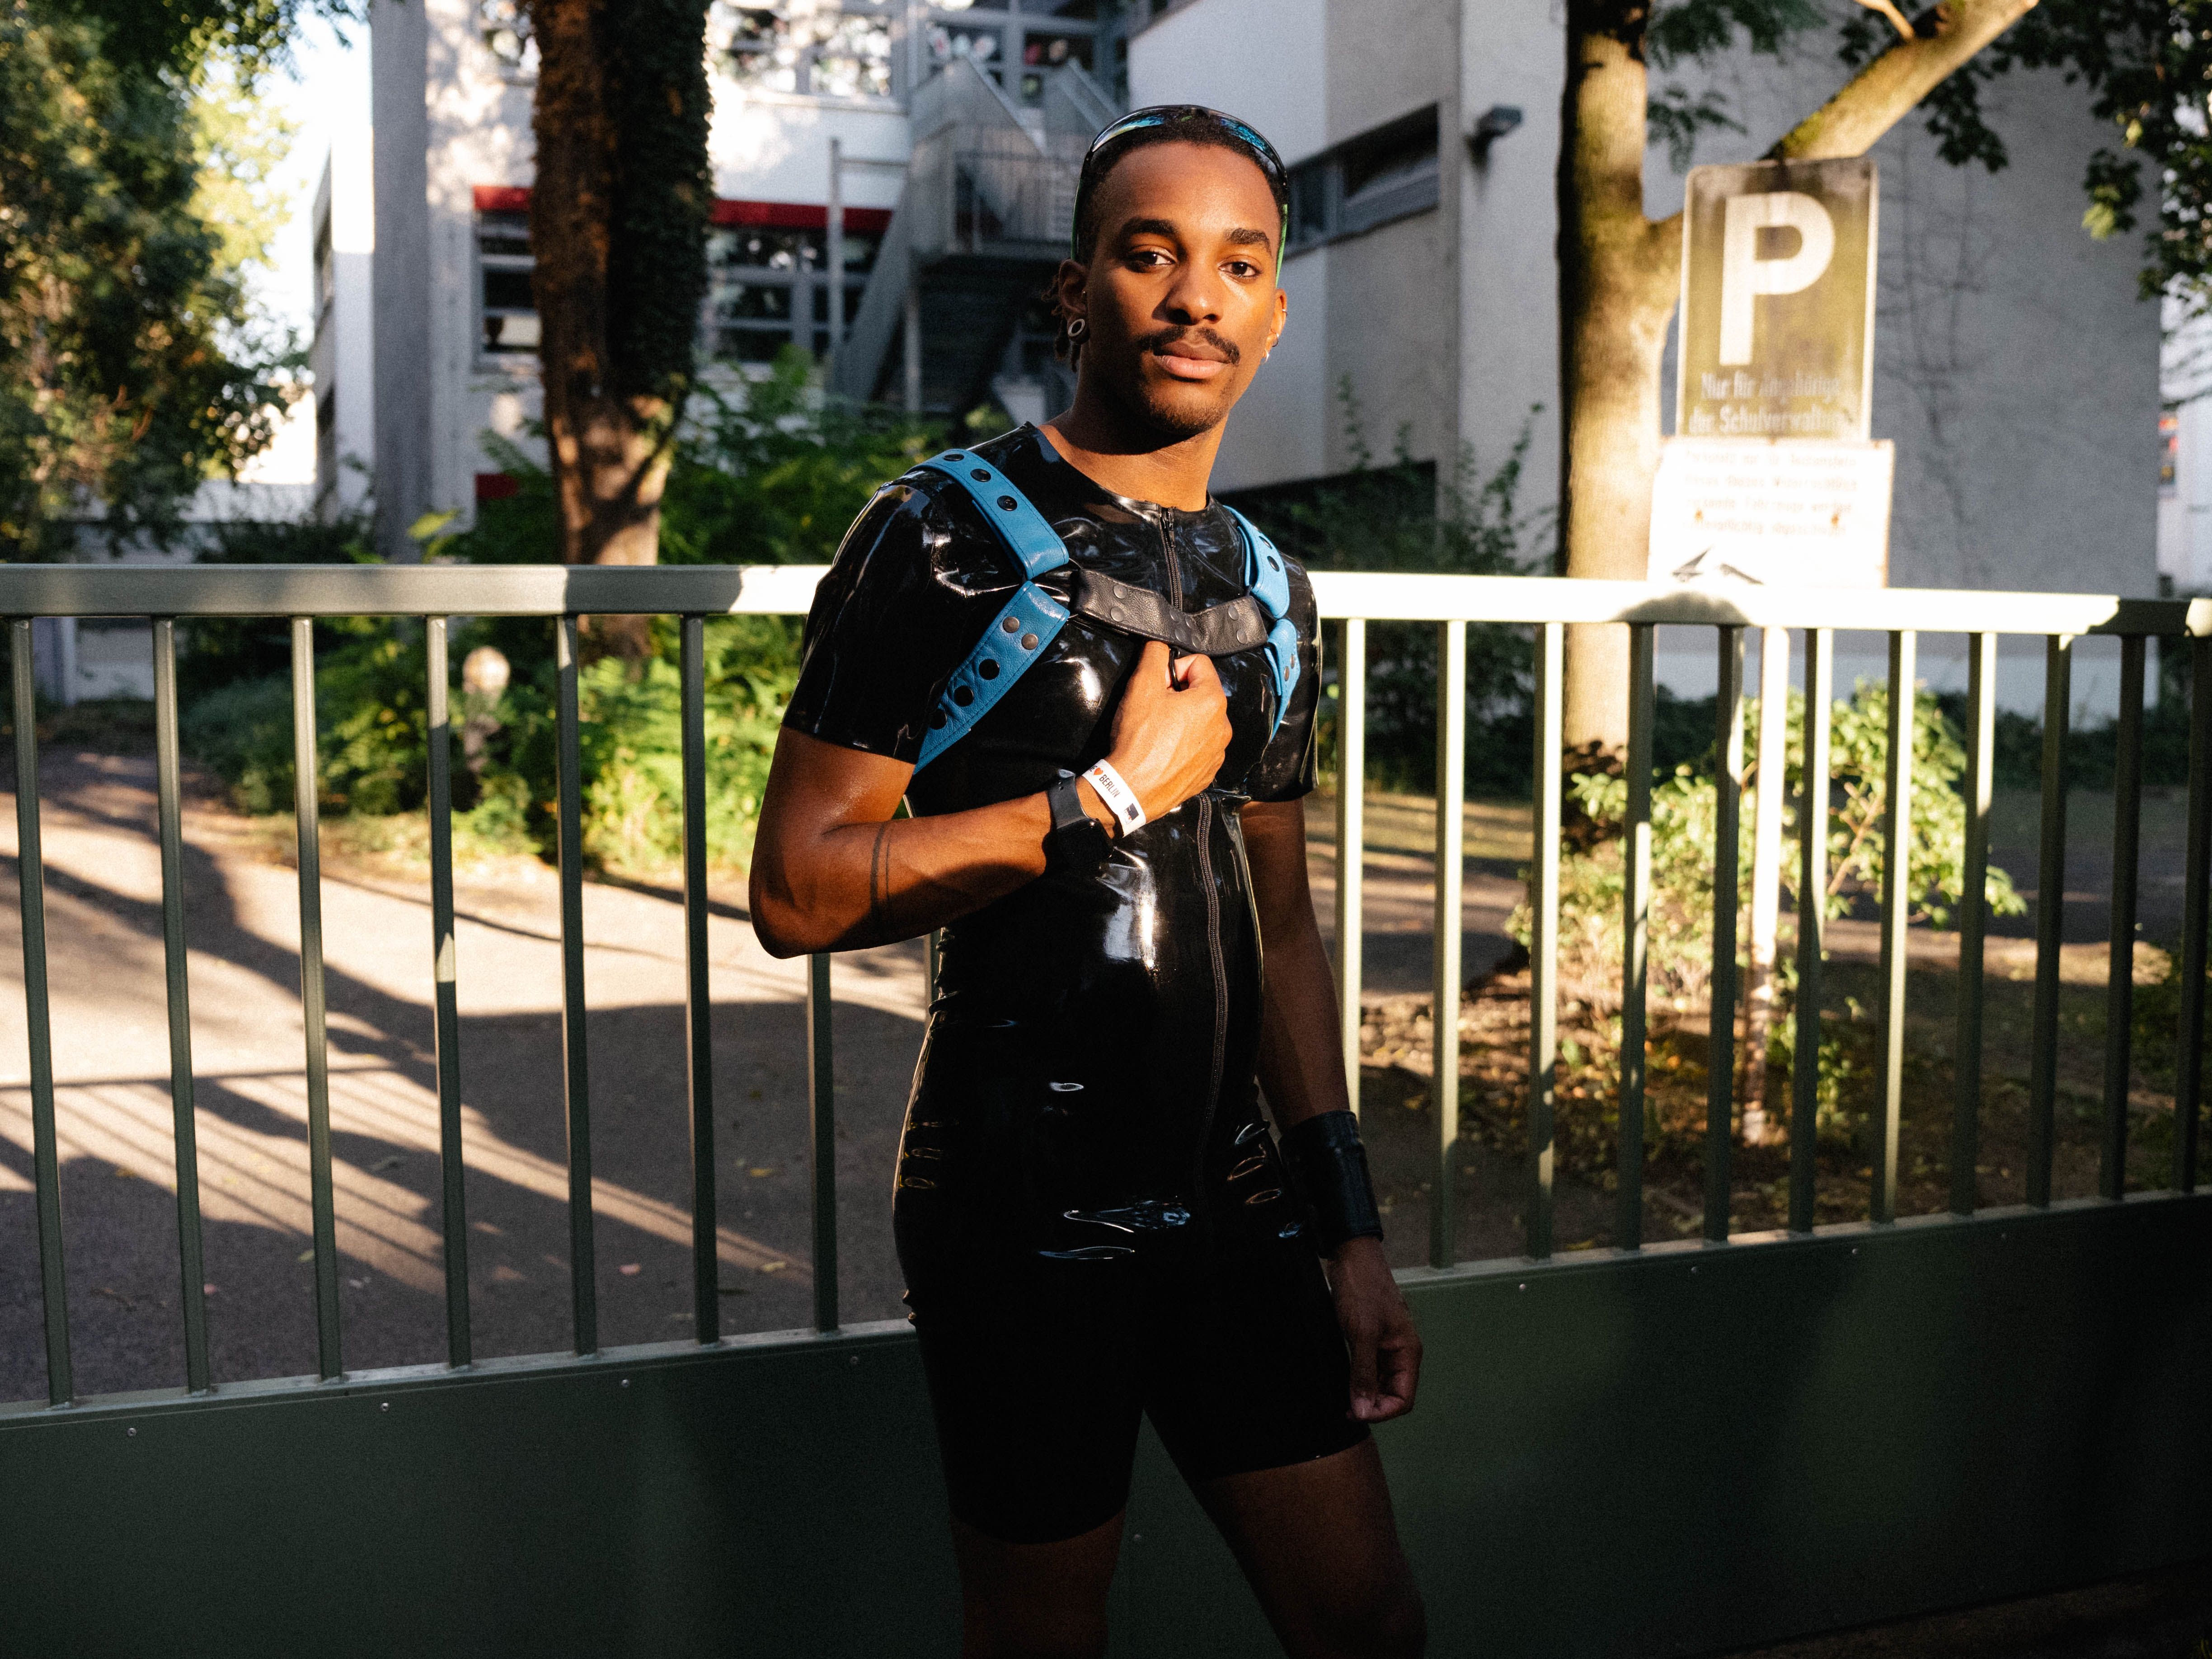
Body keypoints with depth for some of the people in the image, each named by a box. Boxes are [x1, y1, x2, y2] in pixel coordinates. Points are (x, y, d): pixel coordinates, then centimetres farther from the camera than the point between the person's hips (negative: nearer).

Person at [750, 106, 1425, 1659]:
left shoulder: (1268, 588, 11)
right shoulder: (950, 538, -9)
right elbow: (799, 890, -15)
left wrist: (1350, 1224, 11)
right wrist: (1115, 796, -16)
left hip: (1234, 1200, 6)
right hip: (1030, 1222, -5)